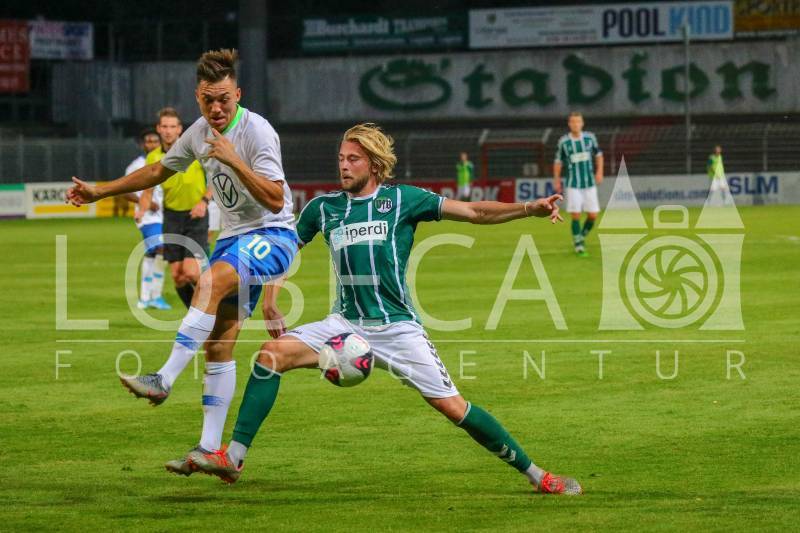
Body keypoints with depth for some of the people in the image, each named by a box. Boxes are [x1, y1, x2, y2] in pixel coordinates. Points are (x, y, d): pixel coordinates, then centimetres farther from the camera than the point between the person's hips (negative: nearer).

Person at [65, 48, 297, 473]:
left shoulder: (256, 132, -17)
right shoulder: (200, 132, 6)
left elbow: (275, 199, -24)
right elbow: (158, 171, 23)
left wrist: (234, 161, -31)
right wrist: (99, 191, 23)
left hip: (273, 236, -7)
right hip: (234, 239, 7)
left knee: (211, 280, -34)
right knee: (218, 343, -1)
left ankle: (164, 379, -36)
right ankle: (210, 448, 1)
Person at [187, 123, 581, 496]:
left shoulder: (401, 200, -1)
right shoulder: (324, 207, 8)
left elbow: (474, 212, -3)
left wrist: (529, 208, -15)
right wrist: (271, 298, 10)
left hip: (398, 327, -3)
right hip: (347, 323, 3)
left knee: (452, 407, -9)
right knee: (274, 353, -17)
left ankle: (534, 474, 5)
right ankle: (233, 457, -14)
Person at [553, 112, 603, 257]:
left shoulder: (590, 138, 1)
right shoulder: (563, 141, -3)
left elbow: (598, 154, 13)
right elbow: (558, 161, 7)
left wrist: (599, 171, 2)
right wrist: (556, 180, 5)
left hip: (590, 184, 2)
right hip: (573, 185, -2)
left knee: (593, 215, 0)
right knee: (576, 215, -8)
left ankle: (582, 236, 25)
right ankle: (578, 246, 3)